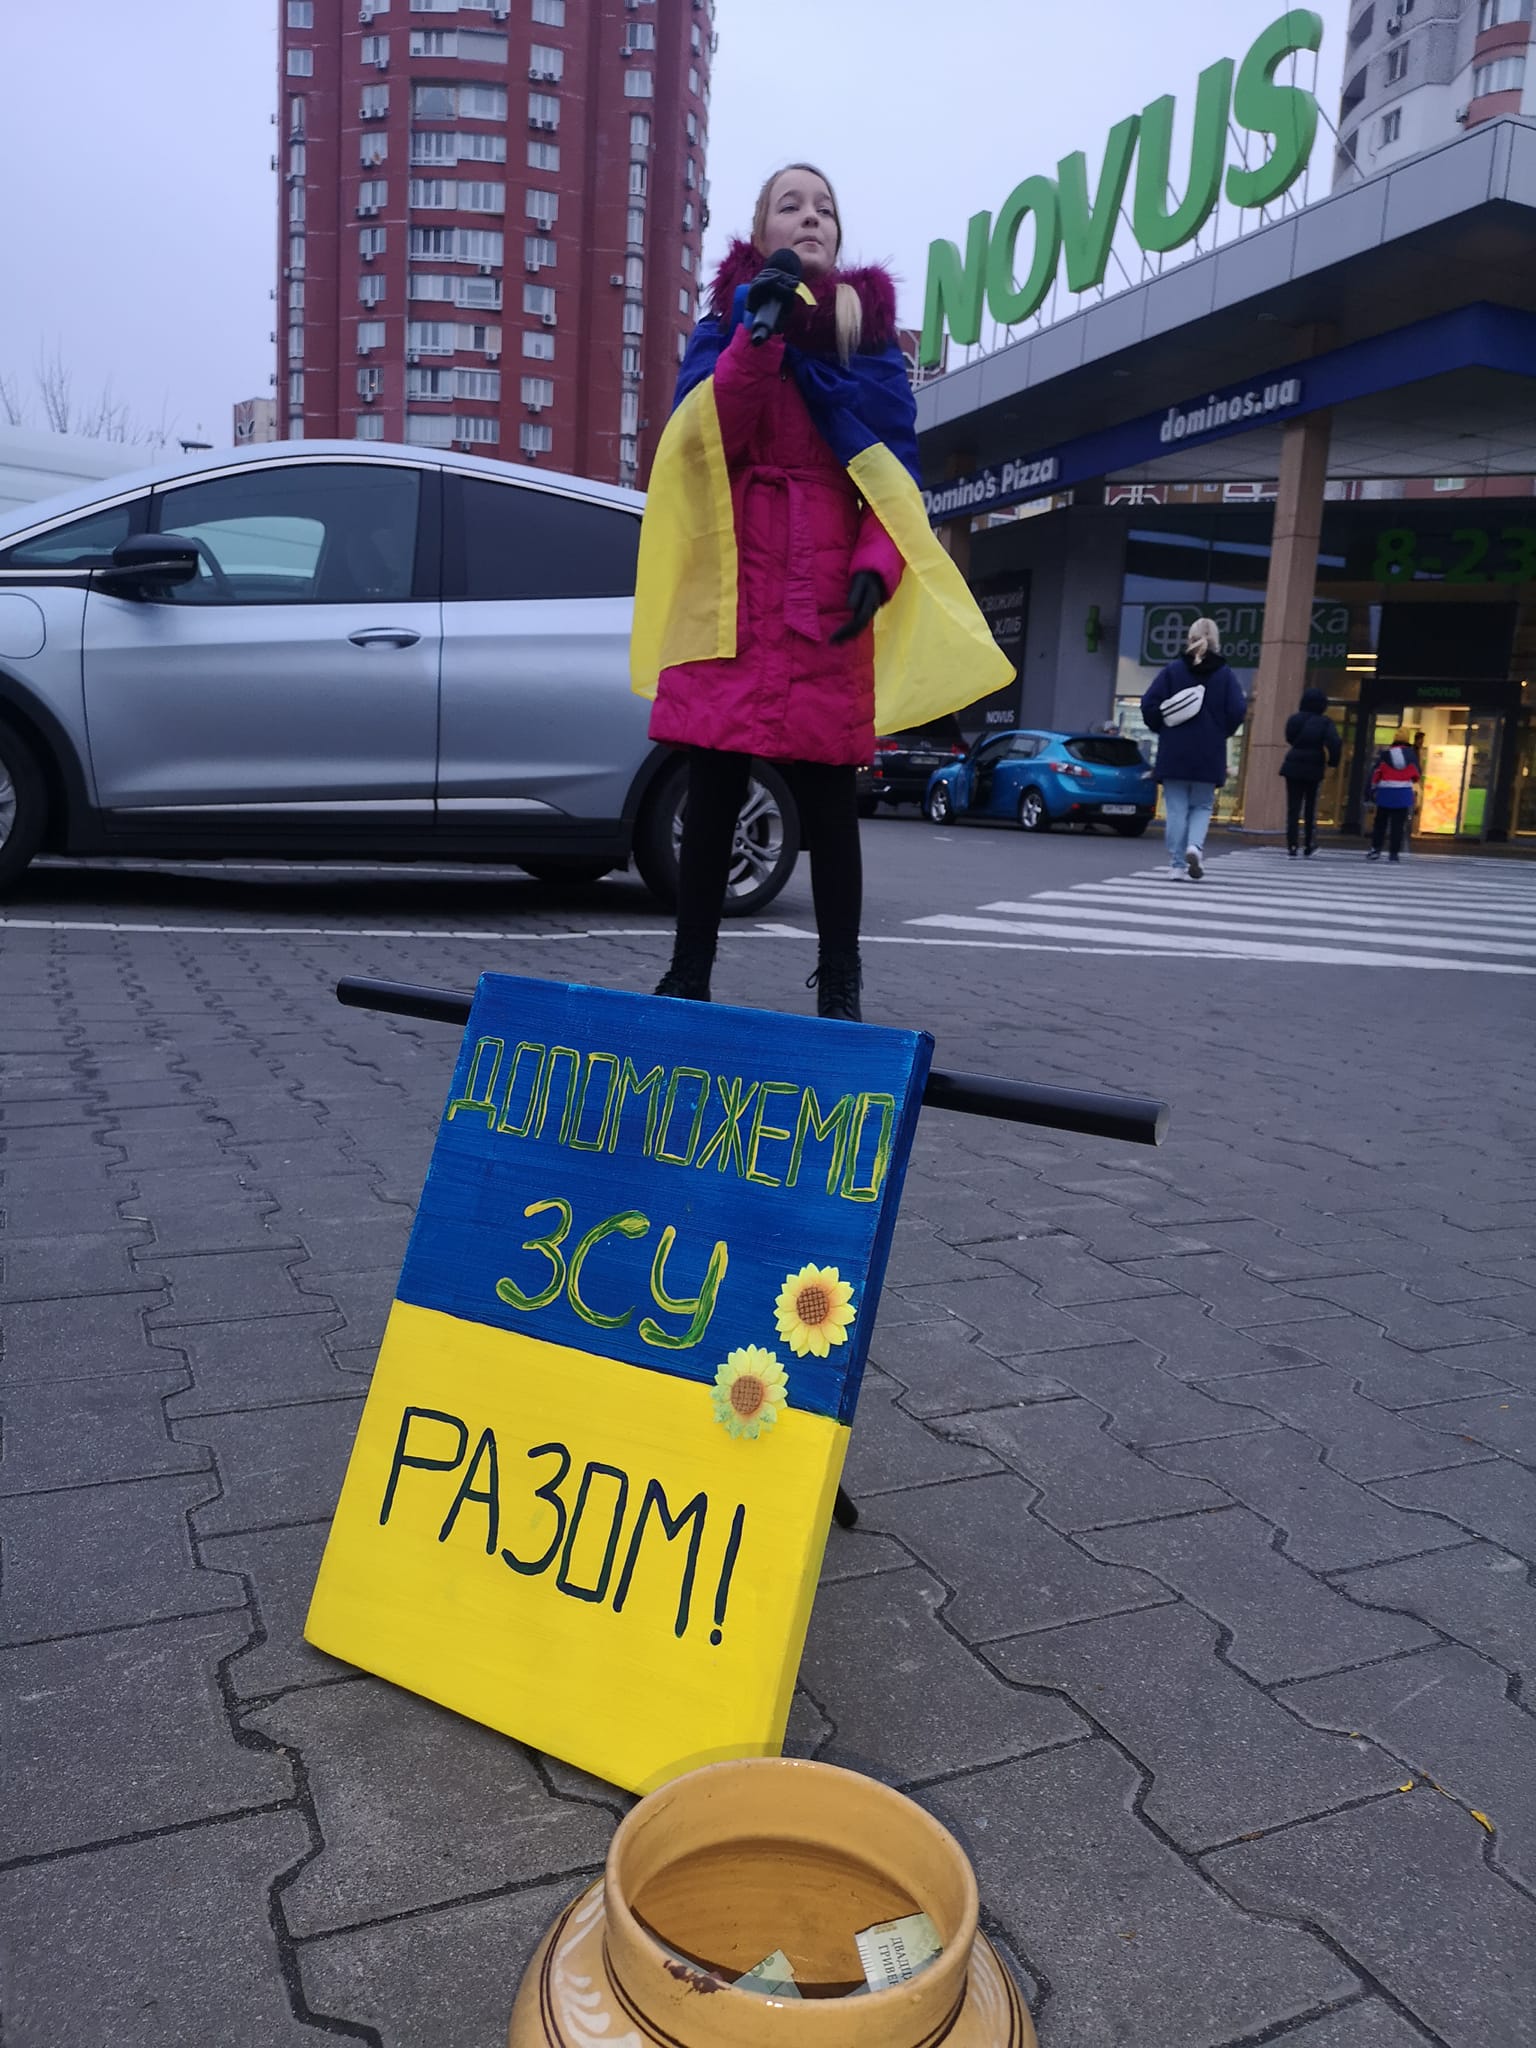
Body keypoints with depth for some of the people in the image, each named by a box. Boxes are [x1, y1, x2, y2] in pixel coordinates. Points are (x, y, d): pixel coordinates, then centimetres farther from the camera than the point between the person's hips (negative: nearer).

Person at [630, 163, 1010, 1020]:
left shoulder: (873, 338, 15)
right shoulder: (726, 324, 13)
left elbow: (896, 479, 9)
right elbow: (705, 438, -5)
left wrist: (876, 568, -9)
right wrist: (758, 334, -16)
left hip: (829, 604, 0)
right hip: (733, 595, 0)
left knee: (829, 803, -1)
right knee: (713, 795, 1)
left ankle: (840, 989, 8)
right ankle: (689, 978, 11)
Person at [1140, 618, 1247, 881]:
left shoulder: (1172, 670, 0)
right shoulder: (1225, 674, 1)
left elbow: (1150, 705, -6)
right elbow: (1238, 710, -6)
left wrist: (1163, 729, 10)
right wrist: (1221, 733, 11)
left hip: (1174, 753, 0)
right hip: (1209, 755, 0)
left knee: (1176, 809, 4)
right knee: (1202, 806, 12)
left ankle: (1177, 864, 2)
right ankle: (1195, 846, -13)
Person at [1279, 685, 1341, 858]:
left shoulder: (1294, 719, 3)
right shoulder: (1325, 723, -5)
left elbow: (1290, 740, 9)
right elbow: (1334, 744, -16)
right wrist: (1331, 763, -5)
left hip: (1293, 768, 1)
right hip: (1314, 770, -1)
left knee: (1293, 808, 0)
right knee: (1310, 809, 13)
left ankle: (1292, 847, -11)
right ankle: (1308, 847, 16)